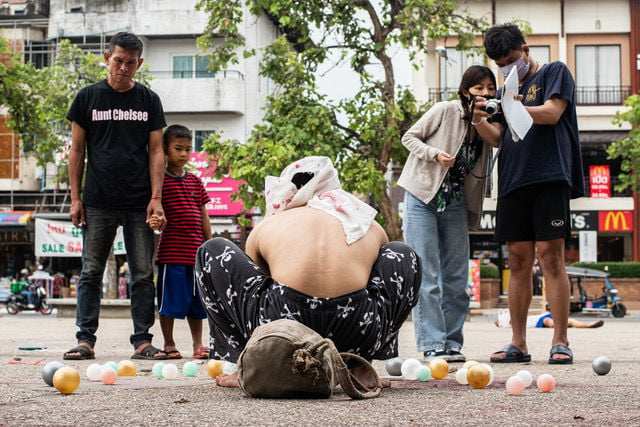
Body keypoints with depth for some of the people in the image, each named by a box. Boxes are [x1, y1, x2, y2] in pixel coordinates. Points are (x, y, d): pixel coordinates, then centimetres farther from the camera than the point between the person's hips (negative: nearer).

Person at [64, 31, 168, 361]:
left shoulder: (149, 101, 8)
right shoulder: (88, 97, 5)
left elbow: (156, 151, 7)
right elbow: (77, 150, 7)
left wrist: (156, 198, -3)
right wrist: (75, 197, 1)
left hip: (139, 203, 1)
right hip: (98, 203, -1)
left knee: (143, 274, 1)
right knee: (90, 272, 0)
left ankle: (142, 340, 6)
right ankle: (85, 339, 5)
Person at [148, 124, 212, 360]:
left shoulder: (195, 181, 13)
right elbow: (156, 215, -6)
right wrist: (155, 223, -29)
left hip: (196, 252, 5)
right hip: (171, 251, -5)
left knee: (196, 300, 11)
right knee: (169, 300, -1)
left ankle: (198, 344, 18)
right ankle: (169, 344, 10)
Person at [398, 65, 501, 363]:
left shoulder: (487, 123, 5)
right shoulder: (446, 111, -10)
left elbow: (496, 139, -15)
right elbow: (410, 137, -5)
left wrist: (478, 118, -30)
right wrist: (435, 154, -21)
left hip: (456, 204, 6)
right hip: (423, 199, -5)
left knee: (456, 276, 4)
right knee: (426, 275, -8)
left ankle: (452, 343, 10)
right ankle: (432, 345, -8)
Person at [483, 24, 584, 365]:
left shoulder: (554, 73, 7)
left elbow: (551, 113, -8)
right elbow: (499, 138, 19)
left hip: (548, 177, -6)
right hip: (514, 181, 6)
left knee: (550, 256, -10)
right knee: (518, 261, 3)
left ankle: (560, 342, -9)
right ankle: (518, 344, 4)